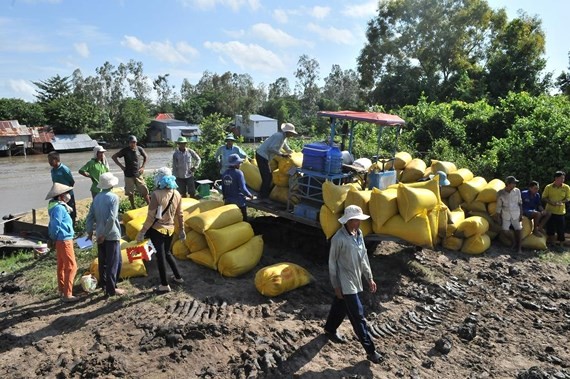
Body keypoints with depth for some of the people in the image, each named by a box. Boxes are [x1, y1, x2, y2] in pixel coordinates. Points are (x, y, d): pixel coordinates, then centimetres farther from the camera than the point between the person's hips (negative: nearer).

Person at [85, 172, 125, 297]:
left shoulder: (97, 197, 7)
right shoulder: (113, 197, -14)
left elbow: (90, 216, 8)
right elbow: (111, 218, -22)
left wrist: (89, 232, 14)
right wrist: (104, 234, -16)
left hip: (100, 235, 7)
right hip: (111, 235, -7)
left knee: (103, 262, 17)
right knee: (114, 263, 1)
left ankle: (104, 286, 28)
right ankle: (111, 289, 4)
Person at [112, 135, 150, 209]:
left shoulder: (139, 149, -3)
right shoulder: (125, 150, -6)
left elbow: (146, 157, 12)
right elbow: (114, 156, 1)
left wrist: (143, 167, 3)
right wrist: (121, 166, -4)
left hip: (138, 174, 0)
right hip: (128, 175, 0)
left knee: (144, 191, -1)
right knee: (130, 193, 9)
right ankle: (133, 207, 23)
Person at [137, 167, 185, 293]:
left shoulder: (156, 194, -19)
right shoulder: (177, 194, -3)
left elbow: (150, 217, -18)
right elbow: (179, 215, 5)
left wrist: (142, 232, -9)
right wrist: (182, 230, 15)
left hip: (157, 230, -5)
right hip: (170, 229, 5)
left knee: (160, 255, 6)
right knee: (167, 252, 25)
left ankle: (165, 285, 17)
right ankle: (178, 277, 32)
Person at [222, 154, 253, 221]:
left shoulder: (224, 173, 4)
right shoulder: (238, 173, -16)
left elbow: (223, 189, 11)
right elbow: (242, 188, -19)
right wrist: (250, 195, -3)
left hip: (228, 201, 7)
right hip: (239, 202, -6)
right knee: (243, 220, 6)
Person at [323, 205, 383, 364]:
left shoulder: (359, 234, 0)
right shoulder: (339, 239, -23)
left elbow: (364, 256, 10)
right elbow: (332, 263, -15)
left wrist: (369, 278, 10)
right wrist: (336, 286, -11)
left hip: (356, 280, 7)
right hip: (346, 283, -7)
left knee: (341, 306, 24)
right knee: (358, 316, 0)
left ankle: (330, 329, 47)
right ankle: (370, 350, 10)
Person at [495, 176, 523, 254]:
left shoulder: (517, 191, -8)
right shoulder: (500, 193, -11)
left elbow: (520, 203, -1)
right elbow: (499, 206, -3)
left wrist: (521, 215, -3)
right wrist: (498, 217, -2)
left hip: (516, 214, 1)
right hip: (505, 215, 0)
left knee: (519, 230, -4)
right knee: (504, 230, -7)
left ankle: (519, 247, 9)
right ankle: (513, 241, 20)